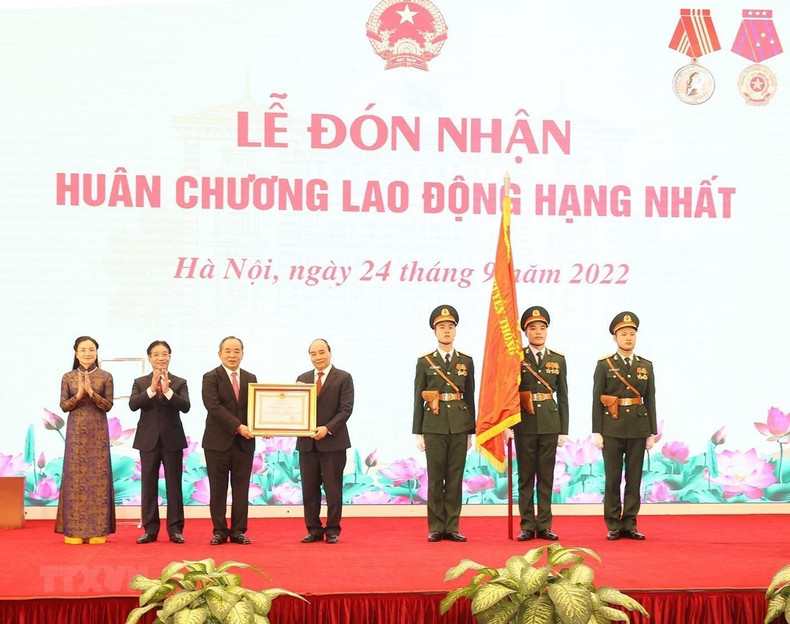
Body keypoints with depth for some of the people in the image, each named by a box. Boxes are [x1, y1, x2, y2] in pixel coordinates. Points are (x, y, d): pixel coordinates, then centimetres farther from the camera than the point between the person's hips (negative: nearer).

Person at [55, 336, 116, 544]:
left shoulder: (105, 377, 3)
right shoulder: (68, 377, 5)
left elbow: (108, 405, -2)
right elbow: (63, 406, 2)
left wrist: (91, 392, -17)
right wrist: (78, 395, -15)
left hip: (98, 432, -1)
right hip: (76, 432, 1)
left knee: (98, 476, -2)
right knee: (75, 476, -1)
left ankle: (98, 530, 2)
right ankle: (74, 530, 2)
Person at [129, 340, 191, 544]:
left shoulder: (179, 383, 4)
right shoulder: (140, 383, 6)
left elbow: (185, 406, -12)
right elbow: (133, 405, -11)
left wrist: (167, 390, -24)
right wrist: (151, 389, -21)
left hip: (172, 439, -1)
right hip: (149, 440, 1)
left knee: (174, 486, 2)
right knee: (148, 486, 4)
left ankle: (175, 529, 7)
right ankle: (150, 529, 10)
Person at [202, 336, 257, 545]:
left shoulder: (250, 379, 12)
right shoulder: (211, 378, -3)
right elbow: (214, 406, -14)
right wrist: (238, 426, -20)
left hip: (244, 442, 3)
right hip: (218, 441, -3)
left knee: (241, 488, 5)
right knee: (218, 489, 2)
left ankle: (238, 531, 11)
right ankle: (220, 531, 9)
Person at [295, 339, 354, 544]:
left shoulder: (343, 378, 0)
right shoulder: (302, 379, 13)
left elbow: (346, 409, -7)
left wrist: (327, 428, -18)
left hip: (332, 442, -4)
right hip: (307, 442, 4)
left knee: (333, 489, 1)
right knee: (309, 488, 5)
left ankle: (332, 530, 8)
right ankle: (314, 530, 12)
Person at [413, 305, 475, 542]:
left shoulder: (466, 361, 9)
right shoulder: (425, 362, 4)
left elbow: (470, 397, 10)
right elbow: (418, 399, 4)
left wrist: (471, 431, 7)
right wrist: (418, 432, 0)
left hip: (459, 426, 2)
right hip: (434, 426, -2)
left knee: (455, 478, 3)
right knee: (435, 478, 1)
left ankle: (452, 527, 8)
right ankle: (436, 528, 6)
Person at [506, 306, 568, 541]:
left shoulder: (558, 359, 8)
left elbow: (563, 396, 8)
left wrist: (564, 430, 5)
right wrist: (507, 424, -8)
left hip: (550, 424, 2)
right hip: (524, 424, -2)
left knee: (546, 476, 4)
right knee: (526, 476, 2)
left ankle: (544, 525, 9)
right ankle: (527, 526, 7)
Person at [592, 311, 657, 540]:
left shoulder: (646, 366, 9)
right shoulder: (604, 365, 1)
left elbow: (650, 400, 8)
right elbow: (597, 400, -1)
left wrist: (652, 433, 4)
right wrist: (596, 432, -6)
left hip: (638, 429, 3)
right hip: (612, 429, -2)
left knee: (634, 479, 4)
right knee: (612, 479, 1)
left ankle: (629, 525, 10)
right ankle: (613, 526, 7)